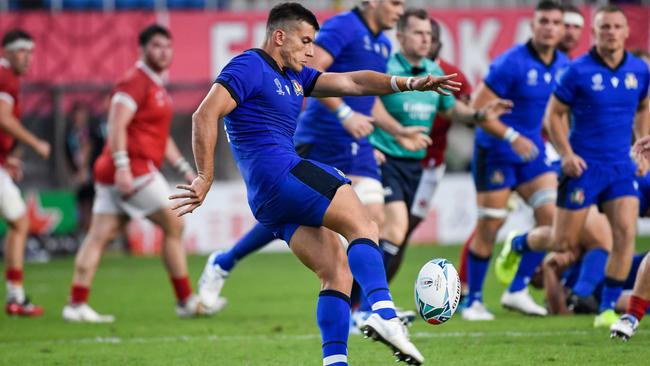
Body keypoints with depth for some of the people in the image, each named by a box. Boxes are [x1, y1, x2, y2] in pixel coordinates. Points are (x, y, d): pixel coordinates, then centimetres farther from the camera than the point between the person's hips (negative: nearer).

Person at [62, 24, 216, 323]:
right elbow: (117, 125, -20)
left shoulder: (156, 86, 22)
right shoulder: (135, 82, -10)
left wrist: (183, 168, 26)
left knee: (100, 236, 3)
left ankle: (76, 304, -1)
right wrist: (122, 166, -28)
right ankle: (186, 301, 5)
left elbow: (161, 136, 30)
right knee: (174, 225, -1)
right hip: (131, 170, -10)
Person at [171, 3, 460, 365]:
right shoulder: (249, 67, -4)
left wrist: (409, 84, 10)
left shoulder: (294, 77, 24)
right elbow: (205, 116, -13)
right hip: (280, 172, -10)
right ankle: (384, 313, -38)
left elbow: (352, 82, 21)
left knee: (338, 271, 3)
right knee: (363, 225, -19)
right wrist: (206, 178, -16)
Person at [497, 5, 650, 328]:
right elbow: (554, 115, -3)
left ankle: (607, 309, -1)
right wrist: (567, 154, -13)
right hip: (584, 166, -4)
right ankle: (517, 245, 36)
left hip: (622, 167, 4)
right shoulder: (578, 71, -11)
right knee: (563, 242, 3)